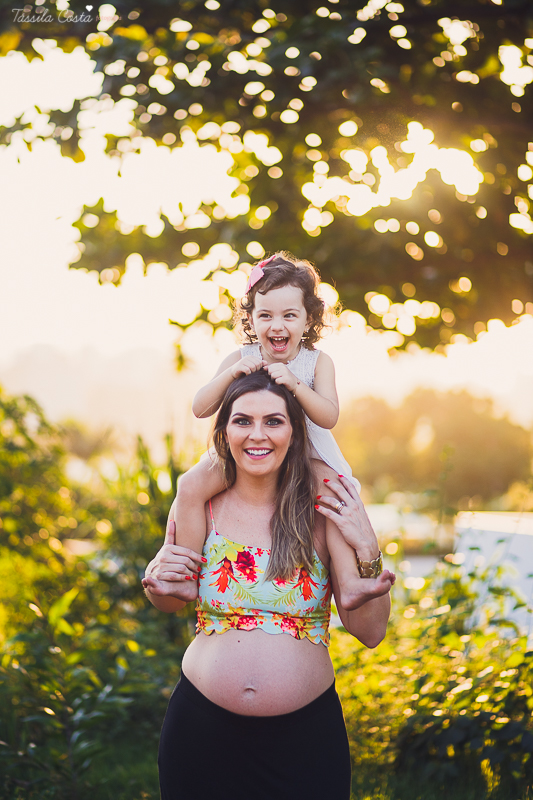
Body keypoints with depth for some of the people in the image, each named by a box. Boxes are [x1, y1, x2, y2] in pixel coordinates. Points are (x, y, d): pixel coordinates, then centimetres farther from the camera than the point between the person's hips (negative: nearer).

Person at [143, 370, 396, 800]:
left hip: (305, 734, -1)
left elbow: (370, 632, -3)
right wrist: (159, 583, -8)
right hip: (203, 728, 1)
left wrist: (368, 551, -15)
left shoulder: (325, 511, -4)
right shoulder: (199, 506, -3)